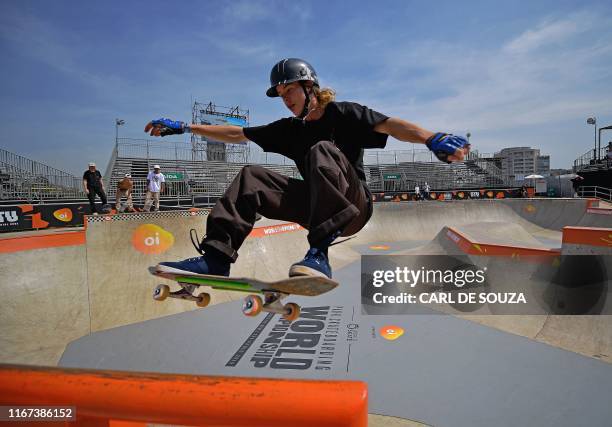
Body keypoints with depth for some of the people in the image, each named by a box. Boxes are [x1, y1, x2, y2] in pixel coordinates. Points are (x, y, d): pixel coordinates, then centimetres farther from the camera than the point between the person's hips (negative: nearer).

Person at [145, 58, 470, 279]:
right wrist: (183, 128, 13)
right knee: (251, 178, -8)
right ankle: (216, 256, -20)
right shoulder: (290, 129, 13)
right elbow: (236, 134, 15)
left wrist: (432, 140, -40)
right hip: (318, 210, 5)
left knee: (322, 151, -31)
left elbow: (389, 125, -20)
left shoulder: (344, 114, -3)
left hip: (354, 207, -5)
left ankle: (319, 254, -42)